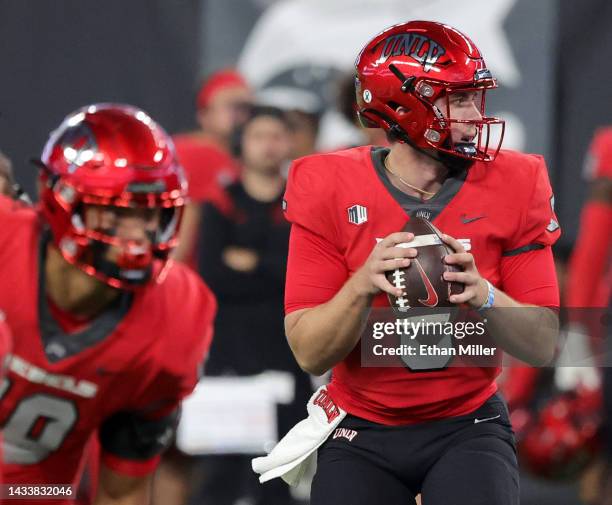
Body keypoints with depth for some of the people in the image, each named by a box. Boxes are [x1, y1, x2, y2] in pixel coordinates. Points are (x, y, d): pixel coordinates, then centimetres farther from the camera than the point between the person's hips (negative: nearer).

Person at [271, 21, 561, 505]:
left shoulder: (512, 186, -6)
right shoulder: (330, 190, -9)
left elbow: (543, 346, -7)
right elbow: (309, 353, -11)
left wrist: (483, 295, -26)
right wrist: (363, 286, -29)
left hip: (468, 424, 0)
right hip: (363, 431, 0)